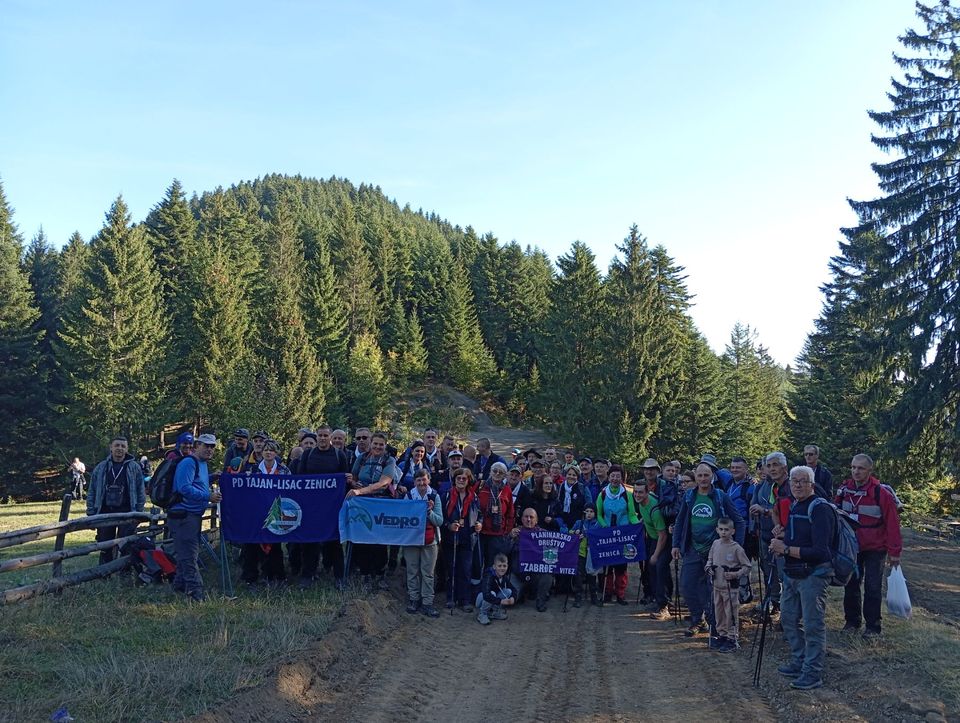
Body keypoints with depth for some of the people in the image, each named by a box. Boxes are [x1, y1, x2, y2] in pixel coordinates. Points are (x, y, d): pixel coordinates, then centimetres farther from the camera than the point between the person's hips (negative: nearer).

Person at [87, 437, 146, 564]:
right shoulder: (101, 468, 9)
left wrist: (138, 513, -2)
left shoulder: (134, 467, 4)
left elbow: (141, 491, 4)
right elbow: (91, 493, 11)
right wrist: (91, 513, 4)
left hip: (127, 513, -2)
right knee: (105, 549, 7)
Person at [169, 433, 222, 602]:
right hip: (183, 515, -10)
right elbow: (185, 488, -24)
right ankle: (195, 591, -11)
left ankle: (180, 585, 29)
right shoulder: (188, 463, -14)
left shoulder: (203, 465, 18)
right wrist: (208, 496, -23)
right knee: (189, 554, -10)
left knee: (188, 553, 17)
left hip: (194, 515, 10)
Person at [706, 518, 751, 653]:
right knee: (718, 612, 15)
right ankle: (721, 635, 28)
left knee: (731, 613, -1)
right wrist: (709, 567, 0)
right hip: (717, 585, 6)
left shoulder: (736, 548, -12)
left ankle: (732, 638, 9)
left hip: (731, 587, -6)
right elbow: (710, 559, 19)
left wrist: (736, 574, -19)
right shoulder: (715, 544, 3)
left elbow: (747, 566, -7)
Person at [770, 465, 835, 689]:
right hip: (792, 574, 9)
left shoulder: (820, 509, -15)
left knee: (812, 625, -3)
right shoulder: (792, 507, 11)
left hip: (813, 575, -9)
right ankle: (798, 664, 31)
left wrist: (786, 549, -19)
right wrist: (779, 545, 1)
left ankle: (813, 673, 7)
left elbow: (819, 551, -22)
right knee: (789, 619, 16)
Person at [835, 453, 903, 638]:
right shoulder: (844, 490, -3)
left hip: (875, 548, -4)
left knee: (872, 588, -1)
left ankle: (873, 626, 11)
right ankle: (852, 621, 24)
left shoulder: (881, 493, -18)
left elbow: (892, 524, -15)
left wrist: (894, 551, -14)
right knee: (851, 585, 11)